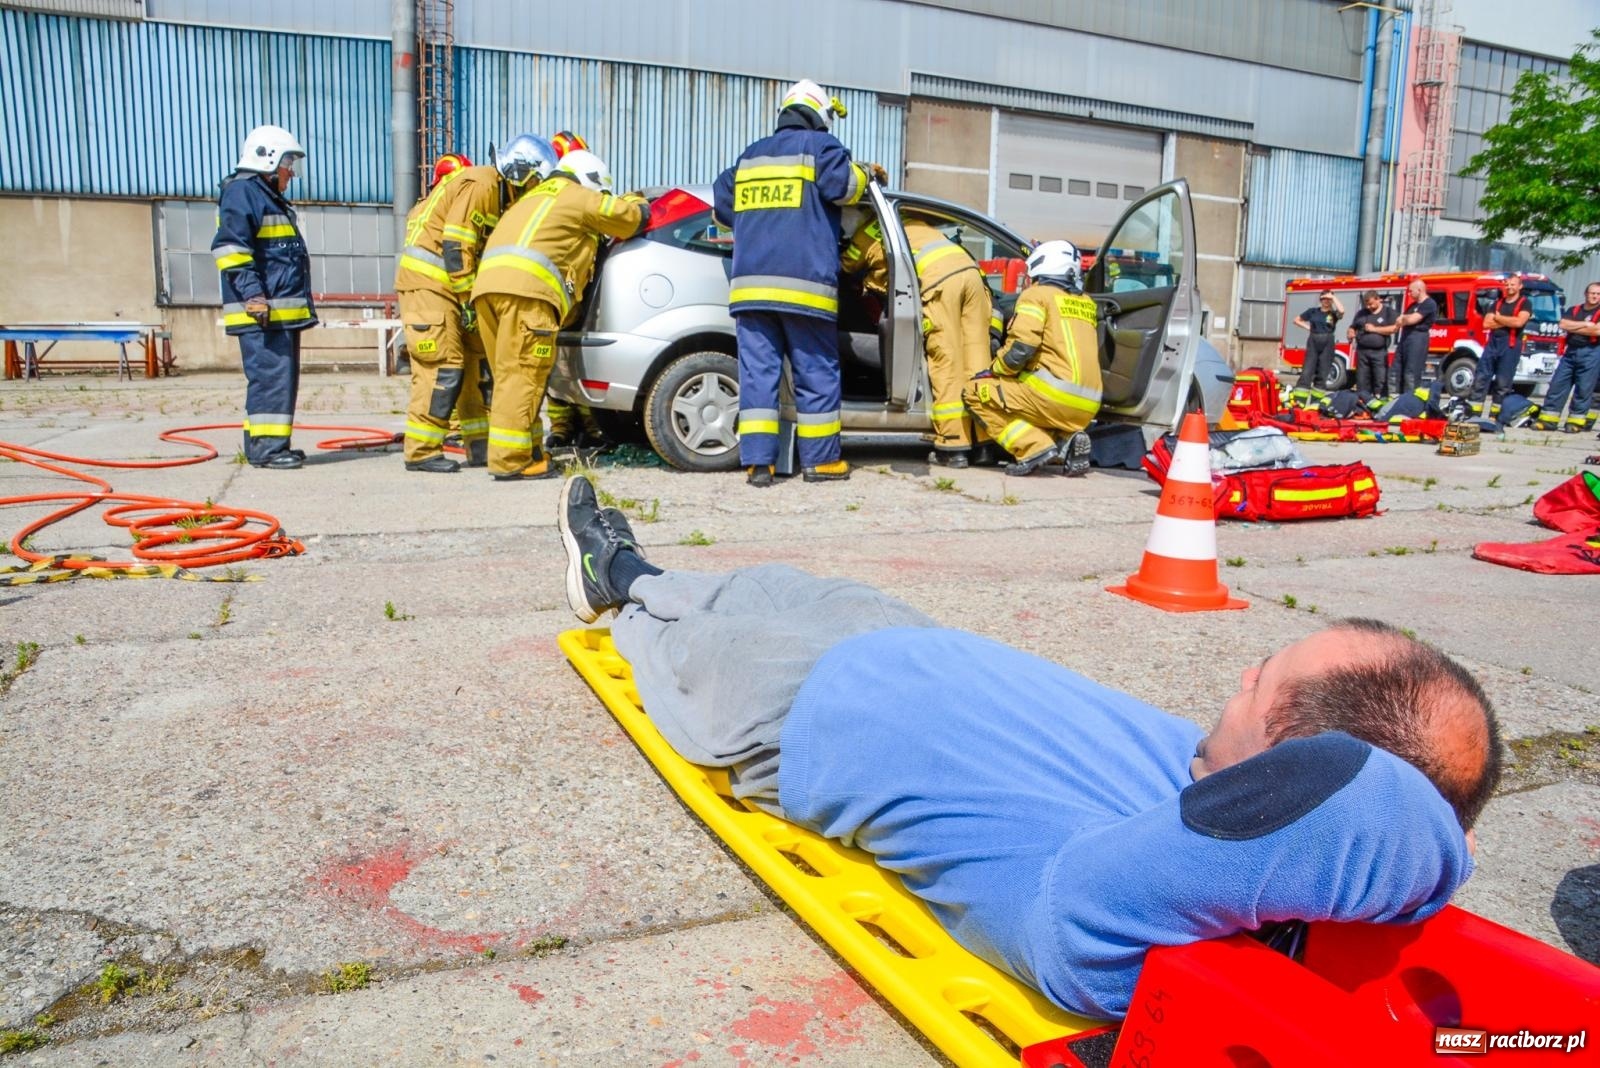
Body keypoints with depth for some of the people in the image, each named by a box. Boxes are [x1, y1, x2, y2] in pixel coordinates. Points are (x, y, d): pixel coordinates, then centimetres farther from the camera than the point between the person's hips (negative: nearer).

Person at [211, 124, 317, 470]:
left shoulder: (271, 197, 25)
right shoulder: (242, 191, -6)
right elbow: (229, 247, -17)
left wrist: (301, 302, 27)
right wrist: (253, 295, -23)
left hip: (284, 311, 11)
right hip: (261, 312, -11)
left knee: (284, 376, 11)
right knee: (271, 374, -13)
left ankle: (272, 443, 17)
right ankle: (264, 447, -11)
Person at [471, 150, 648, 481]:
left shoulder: (535, 198, 37)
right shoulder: (580, 198, 13)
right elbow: (635, 217, 19)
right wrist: (634, 201, 41)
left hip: (488, 285, 8)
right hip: (526, 290, -8)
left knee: (510, 376, 11)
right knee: (521, 376, -10)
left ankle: (530, 453, 14)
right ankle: (510, 460, -13)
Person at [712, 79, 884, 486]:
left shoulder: (750, 155, 23)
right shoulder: (820, 145, 7)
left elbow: (722, 207, 23)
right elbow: (842, 186, -7)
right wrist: (865, 172, 15)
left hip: (750, 283, 5)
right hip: (803, 284, -4)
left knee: (757, 372, 1)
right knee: (816, 373, 4)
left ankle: (757, 462, -3)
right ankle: (820, 460, 9)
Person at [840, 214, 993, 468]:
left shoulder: (866, 233, 21)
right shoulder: (910, 221, 36)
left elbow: (844, 267, 35)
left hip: (938, 279, -6)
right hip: (970, 269, 6)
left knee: (946, 363, -5)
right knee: (977, 359, 5)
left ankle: (953, 447, -6)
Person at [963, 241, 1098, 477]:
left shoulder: (1037, 294, 1)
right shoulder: (1086, 303, 22)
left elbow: (1019, 350, -10)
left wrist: (994, 370, 7)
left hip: (1056, 393, -7)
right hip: (1087, 406, 8)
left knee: (976, 392, 3)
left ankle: (1035, 448, -12)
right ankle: (1068, 438, 2)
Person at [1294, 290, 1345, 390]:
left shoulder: (1333, 314, 3)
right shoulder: (1312, 311, 7)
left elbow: (1341, 311, -20)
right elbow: (1297, 320, 15)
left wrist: (1333, 297, -10)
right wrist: (1308, 327, 2)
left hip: (1327, 343, 0)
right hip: (1313, 342, 0)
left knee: (1323, 370, 4)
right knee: (1308, 368, -8)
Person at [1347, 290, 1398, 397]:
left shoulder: (1388, 311, 3)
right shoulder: (1361, 313, 15)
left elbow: (1394, 328, -8)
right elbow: (1352, 328, 17)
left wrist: (1374, 329, -10)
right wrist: (1350, 334, -6)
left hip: (1379, 352, -3)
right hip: (1362, 351, 3)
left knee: (1380, 381, -5)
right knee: (1362, 381, 3)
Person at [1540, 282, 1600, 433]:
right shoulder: (1573, 310, 15)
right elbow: (1563, 325, -1)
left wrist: (1573, 327, -4)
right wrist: (1585, 324, -7)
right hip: (1570, 351, 4)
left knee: (1583, 389, -2)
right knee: (1557, 385, -1)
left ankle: (1576, 421, 2)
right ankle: (1548, 419, 0)